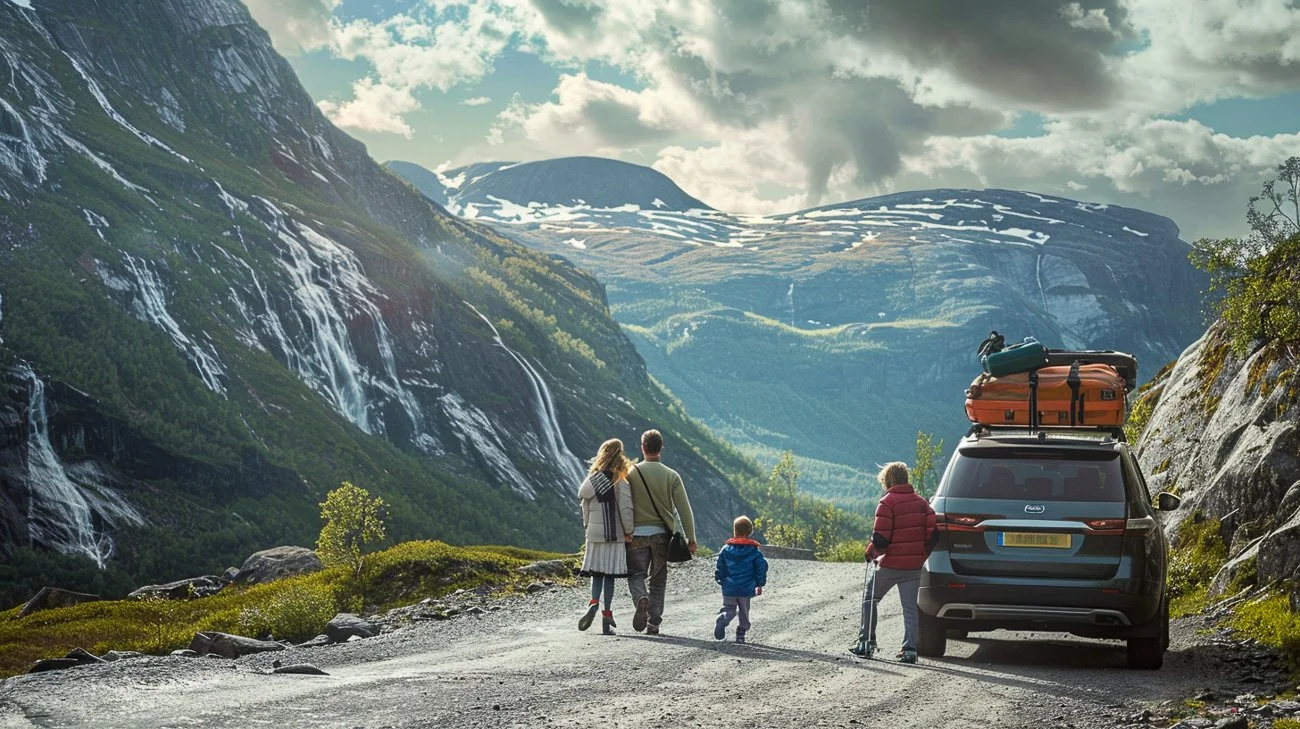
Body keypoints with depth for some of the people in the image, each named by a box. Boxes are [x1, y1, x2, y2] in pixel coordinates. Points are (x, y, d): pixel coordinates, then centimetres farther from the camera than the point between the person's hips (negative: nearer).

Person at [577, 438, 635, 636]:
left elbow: (584, 504, 6)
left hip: (595, 533, 3)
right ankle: (607, 616, 4)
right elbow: (625, 507, -12)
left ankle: (593, 603, -14)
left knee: (597, 572, 11)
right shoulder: (620, 480, -10)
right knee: (610, 574, 4)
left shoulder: (591, 479, 1)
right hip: (616, 534, -2)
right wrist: (628, 531, -3)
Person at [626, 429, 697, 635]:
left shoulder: (631, 473, -2)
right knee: (658, 580, 11)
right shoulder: (672, 476, -1)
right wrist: (691, 538, 0)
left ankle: (641, 599, -25)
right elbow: (684, 508, -4)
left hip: (637, 533, -1)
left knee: (636, 574, 7)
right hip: (662, 533, 1)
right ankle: (653, 624, 8)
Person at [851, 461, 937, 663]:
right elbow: (933, 534, 4)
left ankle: (866, 641, 9)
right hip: (914, 566, 5)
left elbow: (880, 539, -15)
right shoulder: (921, 503, 8)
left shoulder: (887, 503, -11)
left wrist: (870, 552, 4)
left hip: (891, 565, -5)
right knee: (910, 607, 7)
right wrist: (922, 554, 15)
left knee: (870, 598, 13)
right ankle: (910, 648, -3)